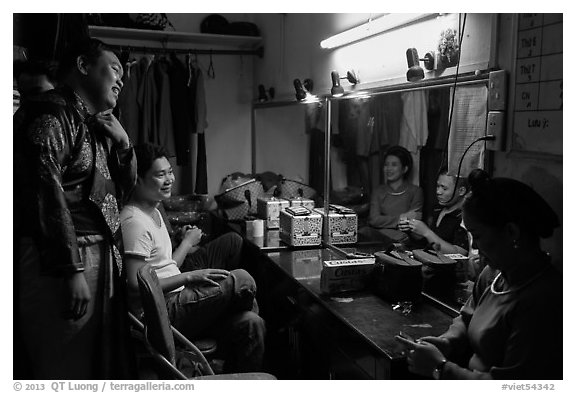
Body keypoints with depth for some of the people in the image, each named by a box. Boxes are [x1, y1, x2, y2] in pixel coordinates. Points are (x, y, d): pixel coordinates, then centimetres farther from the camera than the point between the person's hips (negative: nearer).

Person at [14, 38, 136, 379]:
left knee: (107, 365, 13)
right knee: (69, 369, -4)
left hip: (103, 258, 9)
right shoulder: (50, 114, -8)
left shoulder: (96, 125, 20)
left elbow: (127, 185, 25)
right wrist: (70, 269, -23)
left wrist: (123, 142, 7)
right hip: (66, 261, -9)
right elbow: (47, 193, -19)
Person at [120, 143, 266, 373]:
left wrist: (187, 243, 7)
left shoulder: (153, 212, 13)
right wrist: (189, 277, -21)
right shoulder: (134, 221, -19)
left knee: (232, 242, 5)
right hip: (159, 315, -10)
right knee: (242, 281, -20)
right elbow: (136, 287, -24)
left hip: (175, 296, 10)